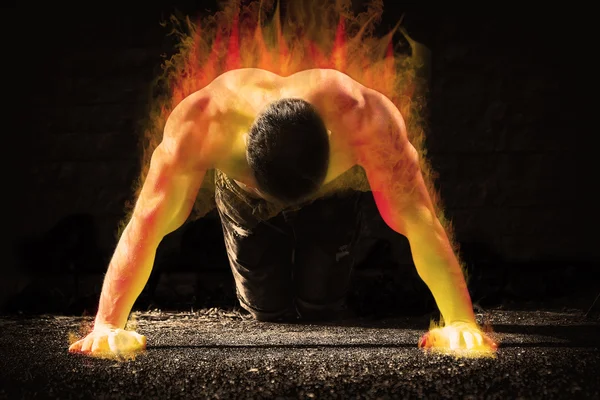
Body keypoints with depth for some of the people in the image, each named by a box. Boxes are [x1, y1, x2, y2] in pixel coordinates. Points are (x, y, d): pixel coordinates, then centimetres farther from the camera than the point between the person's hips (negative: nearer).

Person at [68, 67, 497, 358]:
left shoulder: (362, 117, -46)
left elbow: (420, 221, -43)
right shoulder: (200, 121, -45)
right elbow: (147, 223, -43)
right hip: (244, 200, 0)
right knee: (268, 311, 6)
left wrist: (461, 322, -49)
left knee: (320, 308, 6)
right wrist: (107, 325, -48)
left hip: (330, 198, 0)